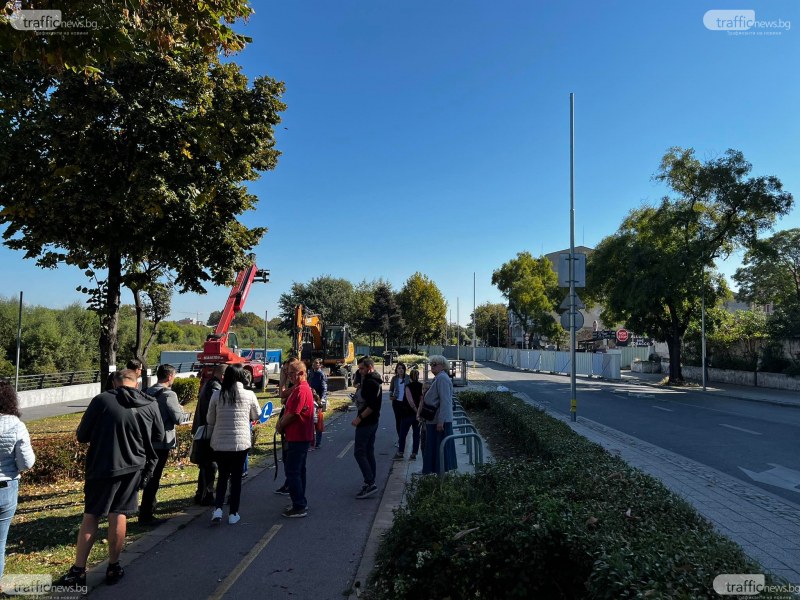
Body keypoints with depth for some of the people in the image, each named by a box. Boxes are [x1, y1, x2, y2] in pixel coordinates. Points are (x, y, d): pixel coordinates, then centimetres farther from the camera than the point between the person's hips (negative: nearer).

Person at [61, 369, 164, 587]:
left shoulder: (102, 400, -11)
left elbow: (82, 436, -5)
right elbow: (159, 436, 9)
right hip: (133, 467, 2)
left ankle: (78, 570, 14)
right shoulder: (151, 404, -3)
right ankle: (113, 568, 20)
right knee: (119, 516, 11)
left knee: (90, 517, 11)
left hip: (102, 466, -2)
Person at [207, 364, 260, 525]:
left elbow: (210, 420, 5)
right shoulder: (249, 395, -8)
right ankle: (233, 514, 16)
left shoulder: (217, 395, -5)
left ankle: (217, 509, 7)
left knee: (222, 475, 18)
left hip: (219, 443, 1)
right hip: (241, 443, -1)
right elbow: (256, 416, 7)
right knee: (236, 477, 11)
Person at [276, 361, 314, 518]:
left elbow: (292, 414, -20)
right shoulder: (301, 388, 15)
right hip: (302, 436, 11)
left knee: (292, 471, -6)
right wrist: (282, 422, 2)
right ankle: (301, 502, 28)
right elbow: (289, 410, 18)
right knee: (298, 470, 18)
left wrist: (281, 426, -4)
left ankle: (299, 507, -1)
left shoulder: (300, 390, -20)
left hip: (297, 437, -11)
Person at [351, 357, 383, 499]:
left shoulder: (369, 382, -17)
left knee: (359, 452, -8)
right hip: (373, 421, 11)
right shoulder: (376, 381, 15)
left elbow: (372, 405, -25)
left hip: (366, 422, -11)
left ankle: (370, 483, -11)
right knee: (369, 452, 14)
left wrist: (359, 417, -23)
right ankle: (370, 482, 18)